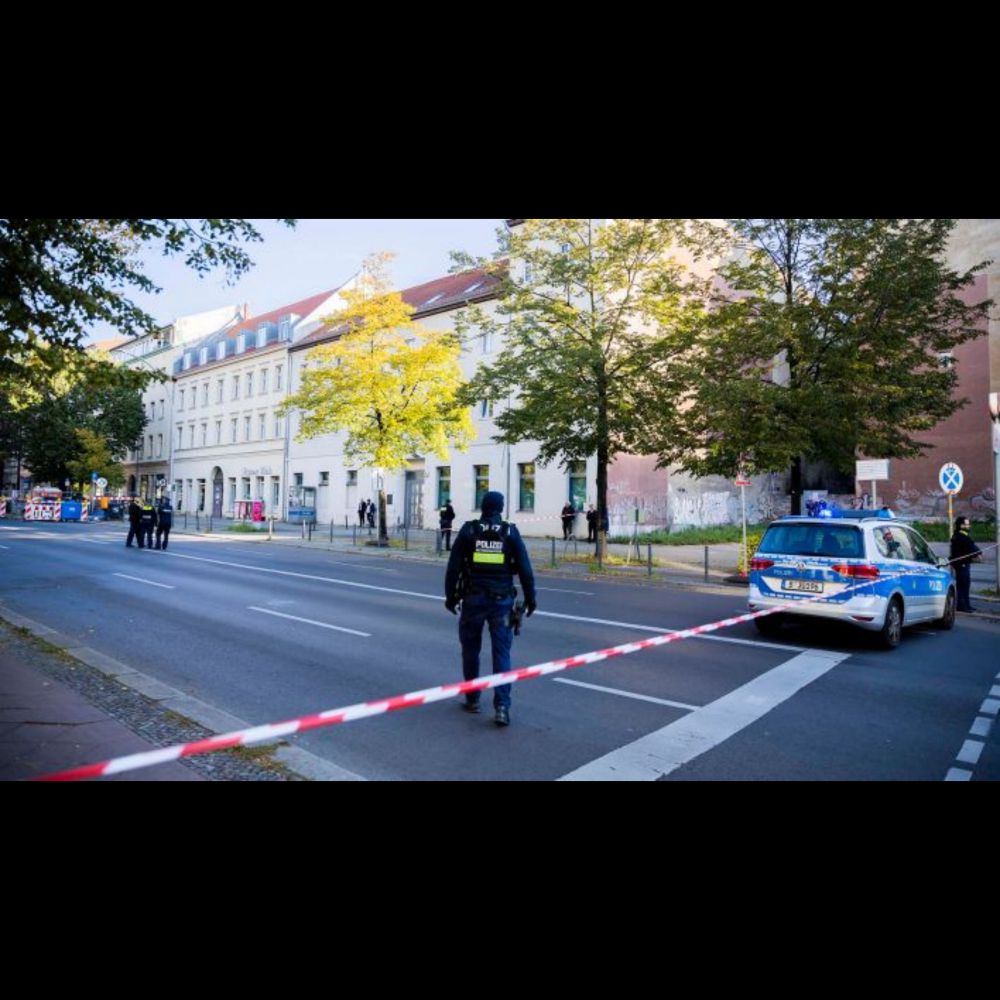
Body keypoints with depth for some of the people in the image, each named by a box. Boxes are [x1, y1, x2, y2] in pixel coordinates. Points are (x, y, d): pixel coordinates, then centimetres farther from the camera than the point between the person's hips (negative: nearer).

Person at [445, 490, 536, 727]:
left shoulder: (468, 530, 0)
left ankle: (472, 699, 26)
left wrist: (450, 596, 7)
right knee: (502, 653, 3)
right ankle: (502, 706, -3)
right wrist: (530, 598, 7)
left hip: (473, 599, 0)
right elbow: (525, 569, -1)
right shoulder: (510, 532, 0)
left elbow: (453, 567, -1)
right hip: (501, 600, 0)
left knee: (470, 650, 16)